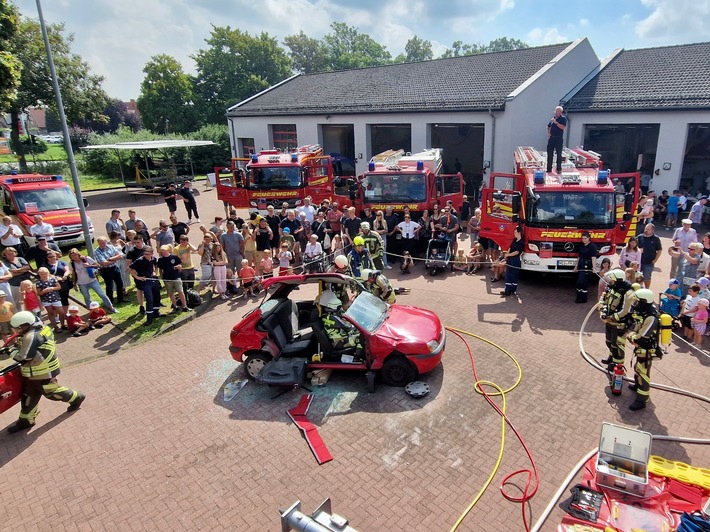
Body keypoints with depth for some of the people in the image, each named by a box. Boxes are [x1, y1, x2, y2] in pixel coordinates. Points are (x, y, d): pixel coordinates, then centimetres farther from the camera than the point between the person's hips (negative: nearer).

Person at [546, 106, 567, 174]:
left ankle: (559, 169, 4)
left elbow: (563, 127, -18)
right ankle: (549, 169, 13)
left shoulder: (563, 119, -4)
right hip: (551, 138, 5)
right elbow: (548, 127, 23)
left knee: (559, 154, -2)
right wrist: (548, 133, 7)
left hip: (558, 138, -5)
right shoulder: (553, 118, 12)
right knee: (549, 153, 6)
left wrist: (556, 122, -21)